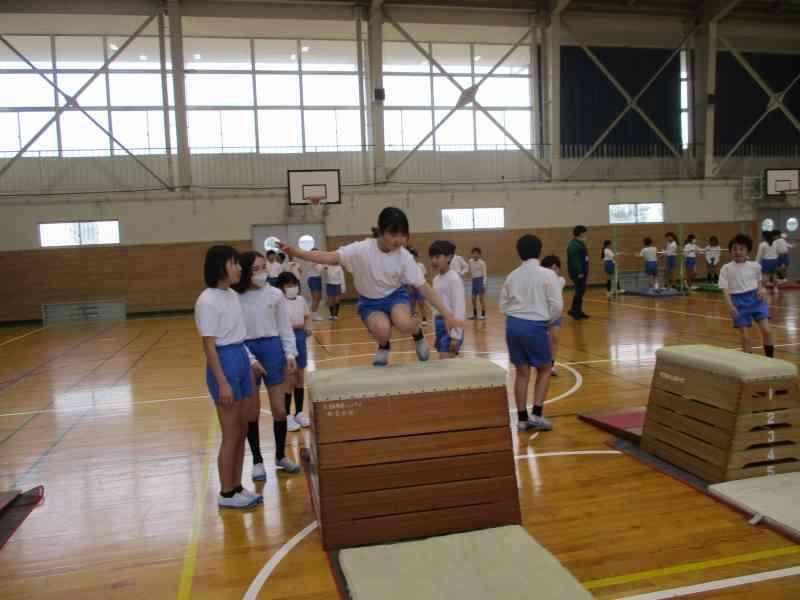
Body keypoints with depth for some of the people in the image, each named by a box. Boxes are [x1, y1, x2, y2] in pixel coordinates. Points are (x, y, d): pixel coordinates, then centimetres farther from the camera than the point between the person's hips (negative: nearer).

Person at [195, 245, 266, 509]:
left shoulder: (233, 295, 9)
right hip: (225, 362, -9)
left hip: (242, 360, 9)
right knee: (231, 436, 2)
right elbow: (209, 345, -18)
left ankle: (237, 486, 27)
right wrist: (222, 383, -19)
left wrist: (250, 359, 14)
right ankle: (226, 493, 17)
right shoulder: (207, 301, -16)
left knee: (242, 431, 14)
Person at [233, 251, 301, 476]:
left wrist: (290, 354, -1)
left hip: (272, 349, 1)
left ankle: (281, 456, 28)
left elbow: (285, 326, 4)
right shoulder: (235, 298, -7)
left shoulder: (275, 294, -2)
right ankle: (257, 461, 24)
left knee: (279, 409, 7)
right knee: (252, 412, 8)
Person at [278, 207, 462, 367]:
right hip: (370, 302, 0)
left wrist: (447, 315, -20)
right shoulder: (362, 249, -23)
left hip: (396, 296, 1)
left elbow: (424, 287, -15)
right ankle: (384, 347, 5)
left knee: (404, 323, -34)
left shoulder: (404, 256, -17)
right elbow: (331, 257, -30)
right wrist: (296, 252, -45)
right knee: (382, 329, -33)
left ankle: (418, 334, 4)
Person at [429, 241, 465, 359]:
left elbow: (459, 307, -16)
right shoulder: (436, 279, 13)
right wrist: (436, 332, 18)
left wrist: (456, 335, -20)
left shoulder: (454, 278, -12)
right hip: (439, 325, 8)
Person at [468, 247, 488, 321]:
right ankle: (474, 314, 20)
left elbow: (484, 273, -10)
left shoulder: (482, 262, -10)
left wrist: (484, 283, -17)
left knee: (481, 298, -4)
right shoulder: (470, 261, 7)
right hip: (474, 280, 6)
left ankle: (483, 315, 2)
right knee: (473, 299, 8)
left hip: (480, 280, -6)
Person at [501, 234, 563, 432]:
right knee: (544, 370, 14)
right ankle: (536, 415, 5)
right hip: (535, 326, -4)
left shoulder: (512, 275, 5)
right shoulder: (547, 274, -7)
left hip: (513, 324, 4)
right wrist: (547, 321, 8)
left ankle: (522, 418, 16)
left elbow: (503, 305, 9)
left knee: (522, 372, 12)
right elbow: (557, 306, -8)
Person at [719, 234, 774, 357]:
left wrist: (762, 290, -1)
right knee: (745, 337, 0)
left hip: (756, 299, 2)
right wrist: (730, 306, -18)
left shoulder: (755, 266, 3)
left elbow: (759, 282, 20)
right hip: (739, 302, -2)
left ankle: (770, 359, 7)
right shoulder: (726, 269, -4)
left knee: (766, 330, -9)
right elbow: (725, 290, -7)